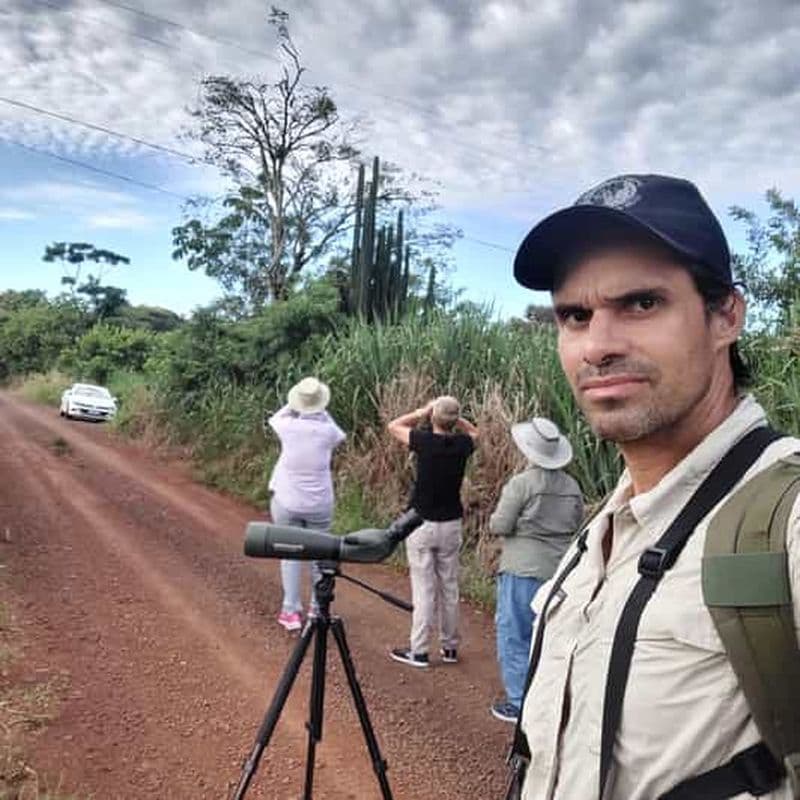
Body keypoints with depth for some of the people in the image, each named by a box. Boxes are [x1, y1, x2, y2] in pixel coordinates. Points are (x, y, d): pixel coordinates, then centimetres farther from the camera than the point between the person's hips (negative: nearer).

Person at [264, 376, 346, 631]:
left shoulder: (288, 426, -11)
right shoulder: (327, 430, -10)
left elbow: (273, 420, 12)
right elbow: (340, 436, 14)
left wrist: (293, 406, 18)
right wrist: (322, 412, 11)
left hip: (287, 502, 0)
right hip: (320, 504, 1)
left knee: (290, 554, 7)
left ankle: (291, 611, 9)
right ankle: (319, 608, 19)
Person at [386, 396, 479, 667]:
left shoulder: (426, 442, -16)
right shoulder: (462, 444, -6)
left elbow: (394, 426, 0)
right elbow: (474, 431, 20)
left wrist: (421, 413, 5)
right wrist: (456, 418, 7)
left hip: (422, 524, -4)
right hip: (451, 525, 4)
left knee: (424, 589, 0)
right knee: (449, 587, 12)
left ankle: (418, 651, 6)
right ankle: (450, 647, 22)